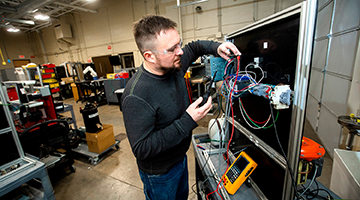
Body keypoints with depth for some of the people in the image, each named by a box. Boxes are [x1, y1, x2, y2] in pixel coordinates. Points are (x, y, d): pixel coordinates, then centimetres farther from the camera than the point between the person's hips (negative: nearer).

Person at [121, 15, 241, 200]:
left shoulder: (173, 66, -12)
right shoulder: (136, 96, -35)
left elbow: (194, 47, 8)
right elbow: (141, 149, -32)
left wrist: (215, 47, -13)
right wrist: (188, 121, -36)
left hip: (180, 157, 7)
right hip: (159, 174, -6)